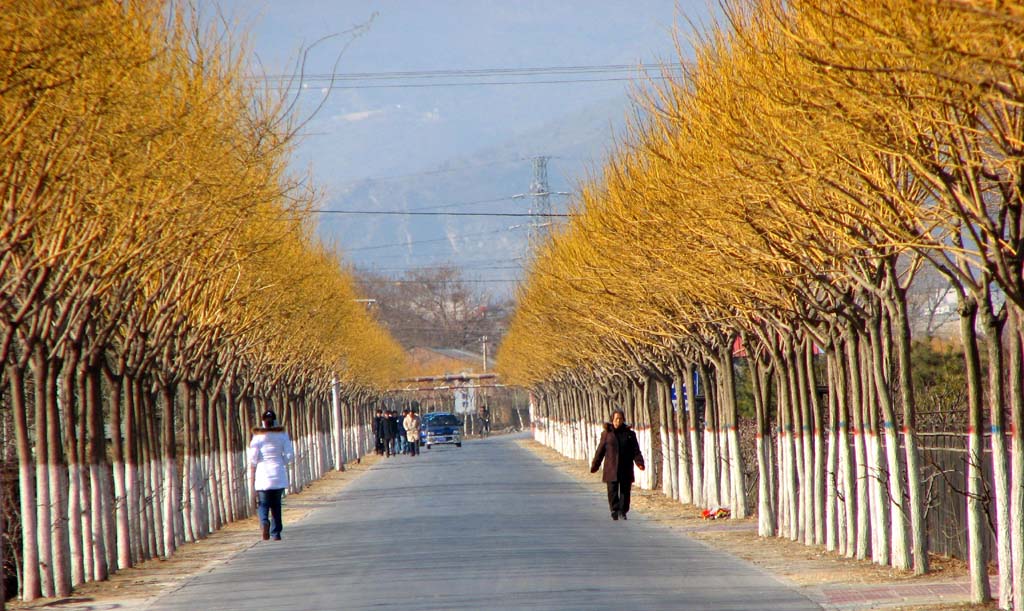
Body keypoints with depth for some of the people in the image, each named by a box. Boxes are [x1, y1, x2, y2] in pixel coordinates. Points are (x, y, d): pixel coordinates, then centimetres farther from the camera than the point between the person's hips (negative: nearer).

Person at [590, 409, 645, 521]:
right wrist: (595, 465, 6)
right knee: (612, 490, -8)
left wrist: (639, 462, -11)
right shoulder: (607, 433, 4)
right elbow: (600, 450, 7)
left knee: (625, 490, 3)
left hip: (626, 469, 1)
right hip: (611, 468, -1)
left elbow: (636, 451, 5)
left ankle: (622, 511, 11)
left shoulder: (629, 434, 7)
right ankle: (615, 511, -3)